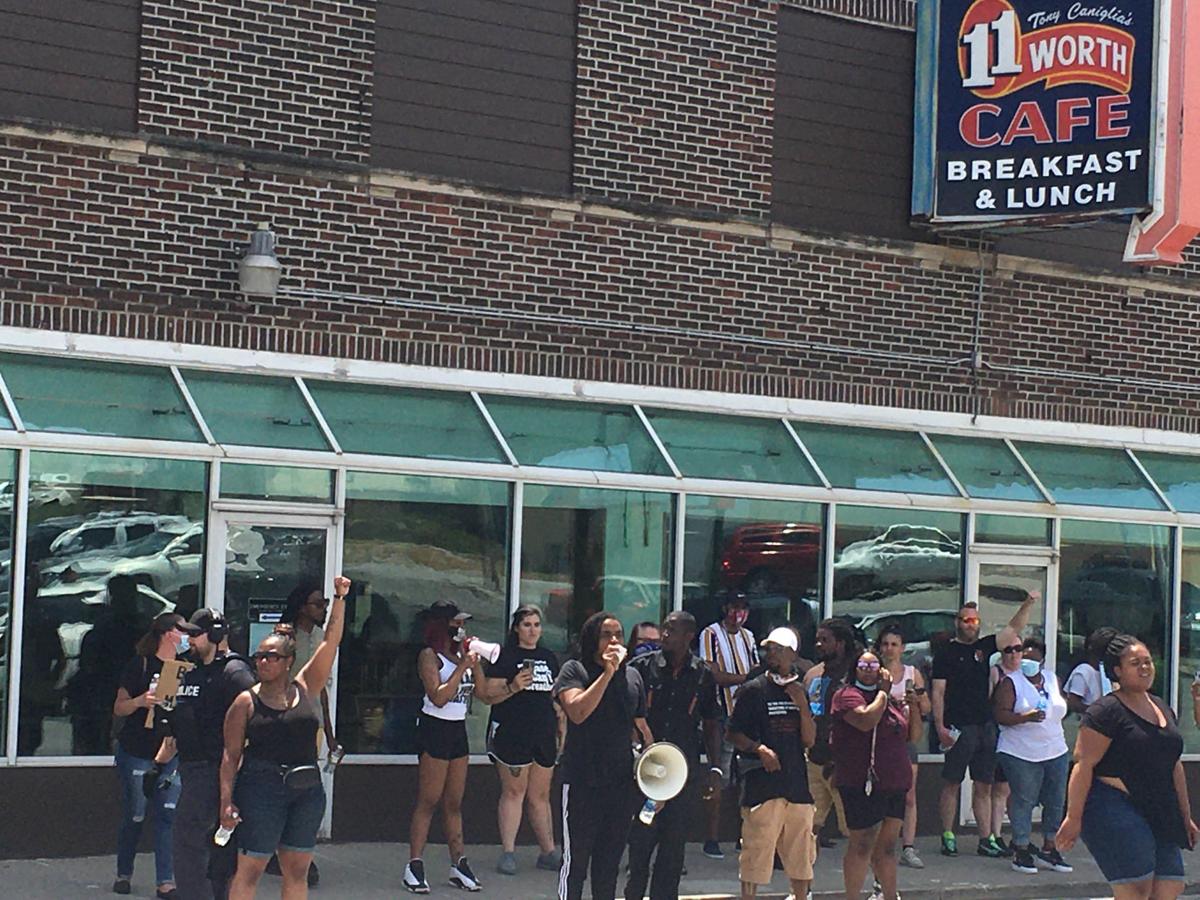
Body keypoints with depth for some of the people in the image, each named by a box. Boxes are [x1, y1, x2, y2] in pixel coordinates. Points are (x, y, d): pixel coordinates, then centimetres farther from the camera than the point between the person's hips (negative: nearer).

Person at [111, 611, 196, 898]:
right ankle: (124, 874, 20)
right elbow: (119, 708, -5)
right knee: (134, 817, 3)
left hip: (170, 755, 4)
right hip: (137, 753, -4)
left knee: (169, 815, -3)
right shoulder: (141, 665, -6)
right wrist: (140, 701, -23)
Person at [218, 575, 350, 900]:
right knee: (249, 870, -2)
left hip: (307, 790, 4)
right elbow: (231, 755, -2)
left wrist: (340, 599, -1)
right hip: (261, 789, -4)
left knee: (297, 871, 8)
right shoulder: (246, 702, -1)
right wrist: (227, 801, -9)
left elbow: (331, 642, 5)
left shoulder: (304, 688, 8)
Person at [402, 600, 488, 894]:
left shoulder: (461, 653, 11)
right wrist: (462, 666, -18)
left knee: (454, 803, 10)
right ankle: (414, 866, -5)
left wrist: (476, 662, -1)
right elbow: (438, 697, -19)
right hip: (435, 728, -7)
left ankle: (458, 864, 13)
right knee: (428, 801, -7)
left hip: (458, 729, 7)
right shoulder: (430, 655, -9)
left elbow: (480, 692, 10)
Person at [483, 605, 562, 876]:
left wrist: (562, 732, 17)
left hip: (544, 735, 5)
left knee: (540, 795, 9)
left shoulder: (549, 658, 16)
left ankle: (549, 852, 13)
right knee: (514, 791, -4)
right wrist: (513, 687, -23)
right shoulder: (505, 657, -2)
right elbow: (490, 696, -7)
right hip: (512, 733, -5)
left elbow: (557, 698, 23)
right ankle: (508, 852, 0)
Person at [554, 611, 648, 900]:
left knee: (610, 860, 13)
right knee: (576, 859, 0)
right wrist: (607, 673, -21)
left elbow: (642, 726, 16)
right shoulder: (574, 670, -5)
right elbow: (577, 712, -22)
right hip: (582, 782, -5)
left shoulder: (632, 675, 11)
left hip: (621, 782, 5)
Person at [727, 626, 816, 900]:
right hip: (762, 783, -5)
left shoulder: (799, 692, 13)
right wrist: (759, 749, -17)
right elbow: (734, 733, -1)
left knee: (801, 852, 10)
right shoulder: (753, 690, -1)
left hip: (796, 782, 5)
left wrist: (802, 705, -4)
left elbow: (809, 740, 8)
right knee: (756, 849, -6)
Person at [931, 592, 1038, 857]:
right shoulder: (946, 654, 1)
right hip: (958, 729, -5)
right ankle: (948, 836, 7)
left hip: (986, 726, 5)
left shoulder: (985, 647, 13)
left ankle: (986, 839, 8)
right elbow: (938, 692, -3)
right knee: (951, 784, 1)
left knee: (984, 786, 6)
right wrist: (940, 727, -11)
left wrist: (1028, 604, -6)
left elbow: (1014, 628, 9)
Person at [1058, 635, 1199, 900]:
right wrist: (1073, 817, -19)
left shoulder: (1163, 709, 16)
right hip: (1113, 808, -8)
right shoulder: (1106, 711, -10)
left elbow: (1174, 766, 23)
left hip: (1158, 813, 8)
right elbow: (1083, 764, -14)